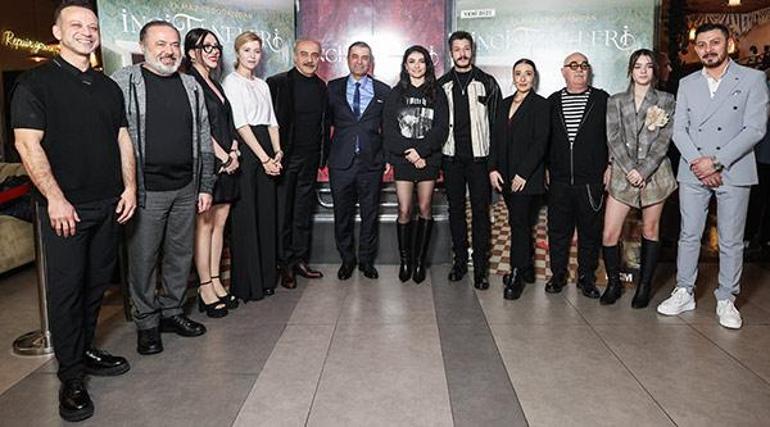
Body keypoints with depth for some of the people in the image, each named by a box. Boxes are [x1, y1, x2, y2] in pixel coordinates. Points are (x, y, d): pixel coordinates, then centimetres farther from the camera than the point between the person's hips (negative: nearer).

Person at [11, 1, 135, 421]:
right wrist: (55, 198, -17)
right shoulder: (36, 82, -4)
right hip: (65, 208, -5)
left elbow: (122, 139, 15)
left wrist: (129, 186, 5)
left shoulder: (108, 87, 14)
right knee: (66, 288, 0)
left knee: (97, 283, 12)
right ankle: (71, 377, 9)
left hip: (109, 205, 6)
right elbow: (27, 143, -11)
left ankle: (86, 351, 29)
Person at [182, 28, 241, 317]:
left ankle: (216, 283, 17)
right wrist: (224, 156, -11)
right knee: (204, 225, -2)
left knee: (219, 223, 9)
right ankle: (205, 289, 5)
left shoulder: (215, 85, 18)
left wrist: (233, 153, 2)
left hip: (225, 164, 8)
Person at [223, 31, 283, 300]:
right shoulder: (232, 82, -3)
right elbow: (241, 124, -12)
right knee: (245, 216, -2)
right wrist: (264, 157, -16)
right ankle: (246, 284, 7)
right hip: (244, 150, -7)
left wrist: (277, 152, -1)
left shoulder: (262, 85, 18)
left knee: (266, 214, 9)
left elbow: (272, 122, 14)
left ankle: (265, 278, 20)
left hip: (266, 151, 7)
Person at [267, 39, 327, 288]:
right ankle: (285, 265, 12)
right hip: (285, 157, -5)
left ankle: (300, 260, 22)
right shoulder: (278, 83, -5)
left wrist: (321, 154, 7)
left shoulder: (321, 87, 10)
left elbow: (323, 122, 13)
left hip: (309, 158, 5)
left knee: (304, 211, 11)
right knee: (283, 213, 2)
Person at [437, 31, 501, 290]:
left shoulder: (487, 83, 4)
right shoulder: (442, 85, 9)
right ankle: (460, 260, 20)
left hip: (479, 157, -2)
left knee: (480, 211, -2)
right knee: (455, 209, 9)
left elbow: (496, 121, 3)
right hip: (451, 157, 2)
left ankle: (480, 267, 5)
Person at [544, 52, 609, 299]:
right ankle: (558, 275, 21)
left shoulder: (601, 99, 5)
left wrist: (610, 167, -3)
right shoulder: (553, 101, 10)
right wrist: (545, 168, 5)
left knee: (590, 230, 6)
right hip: (559, 179, 1)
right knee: (558, 229, 7)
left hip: (591, 179, -1)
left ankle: (586, 277, 20)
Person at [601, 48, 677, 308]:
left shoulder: (666, 101, 6)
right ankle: (614, 283, 13)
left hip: (654, 172, 0)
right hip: (623, 173, 1)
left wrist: (643, 171, -13)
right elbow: (613, 138, 0)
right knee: (609, 234, -5)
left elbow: (663, 141, -2)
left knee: (650, 230, 6)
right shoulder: (616, 101, 9)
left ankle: (644, 287, 16)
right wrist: (630, 169, -12)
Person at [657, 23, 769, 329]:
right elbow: (679, 130, 3)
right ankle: (684, 293, 18)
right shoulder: (687, 84, 10)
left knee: (731, 241, 5)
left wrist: (716, 161, -15)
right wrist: (699, 163, -11)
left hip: (734, 172, -2)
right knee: (689, 235, 8)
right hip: (693, 173, 3)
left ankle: (726, 300, 17)